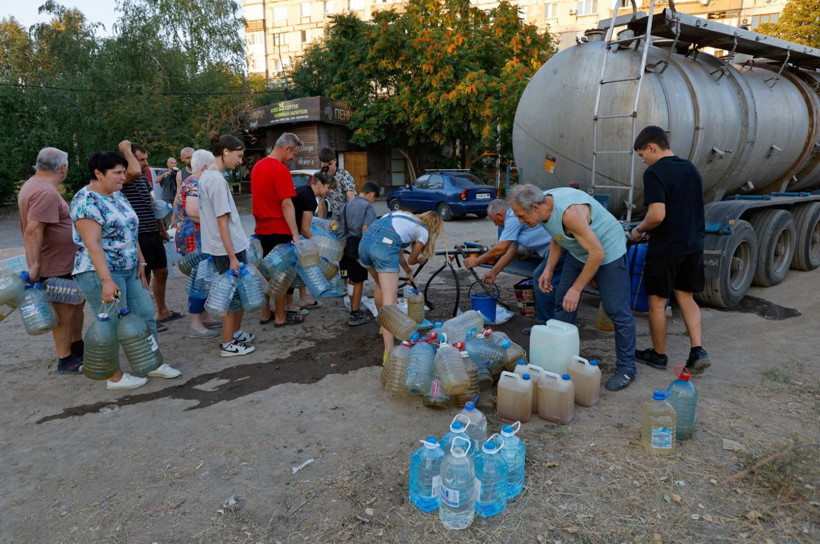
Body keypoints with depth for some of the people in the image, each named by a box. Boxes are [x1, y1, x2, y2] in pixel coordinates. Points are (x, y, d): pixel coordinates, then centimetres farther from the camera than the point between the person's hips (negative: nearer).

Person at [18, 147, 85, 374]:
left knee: (76, 304, 19)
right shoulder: (45, 192, -23)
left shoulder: (33, 185, 11)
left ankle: (77, 348, 32)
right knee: (64, 312, 0)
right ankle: (65, 361, 11)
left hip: (64, 262, 10)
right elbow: (33, 230, -29)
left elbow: (29, 226, 20)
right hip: (54, 266, -10)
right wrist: (34, 266, -27)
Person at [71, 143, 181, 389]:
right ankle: (115, 377, 16)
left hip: (129, 270, 9)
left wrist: (140, 262, 11)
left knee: (146, 314, 11)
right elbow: (93, 245, -23)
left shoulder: (117, 196, 11)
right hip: (100, 273, -9)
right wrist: (107, 281, -28)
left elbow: (131, 233, 16)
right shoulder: (86, 202, -17)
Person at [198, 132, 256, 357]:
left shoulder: (206, 176, 11)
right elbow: (222, 222, -21)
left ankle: (236, 333, 31)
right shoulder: (218, 180, -19)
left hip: (218, 247, 9)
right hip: (228, 248, -9)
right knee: (234, 294, 2)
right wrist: (232, 256, -19)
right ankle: (227, 344, 13)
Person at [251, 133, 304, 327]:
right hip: (279, 230, -8)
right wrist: (295, 234, -23)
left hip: (262, 229, 8)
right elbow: (287, 205, -22)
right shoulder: (281, 170, -17)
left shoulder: (257, 167, 10)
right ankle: (280, 317, 10)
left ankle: (265, 313, 24)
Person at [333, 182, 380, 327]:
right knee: (359, 281, 5)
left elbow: (333, 223, 13)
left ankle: (354, 309, 33)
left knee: (352, 279, 20)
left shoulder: (348, 204, 15)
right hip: (357, 247, -7)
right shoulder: (369, 207, -6)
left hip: (342, 246, 7)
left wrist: (338, 241, 19)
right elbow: (365, 229, -20)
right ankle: (355, 315, 11)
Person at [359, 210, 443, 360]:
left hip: (365, 240, 8)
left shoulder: (408, 218, 33)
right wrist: (421, 259, 45)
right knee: (390, 297, -10)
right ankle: (389, 351, -20)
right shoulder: (424, 231, 13)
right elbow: (411, 260, 23)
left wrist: (408, 272, 47)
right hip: (384, 246, -8)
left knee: (380, 284, 30)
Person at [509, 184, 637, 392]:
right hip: (578, 251, 9)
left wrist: (576, 289, -26)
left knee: (617, 310, -7)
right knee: (562, 301, 7)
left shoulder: (569, 212, -35)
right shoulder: (544, 207, -9)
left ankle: (626, 368, 6)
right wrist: (549, 269, 1)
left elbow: (597, 253, -32)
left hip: (608, 250, -8)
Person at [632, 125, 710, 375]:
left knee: (657, 302, 8)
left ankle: (658, 354, 21)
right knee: (686, 298, 16)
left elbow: (657, 215, -26)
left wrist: (640, 229, -5)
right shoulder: (691, 169, 10)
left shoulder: (654, 173, -16)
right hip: (693, 245, 7)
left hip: (665, 248, -7)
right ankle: (698, 351, 6)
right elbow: (693, 209, 17)